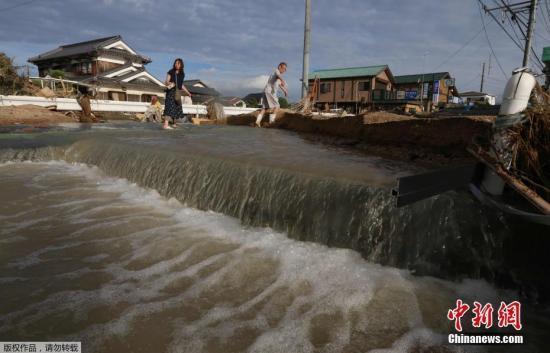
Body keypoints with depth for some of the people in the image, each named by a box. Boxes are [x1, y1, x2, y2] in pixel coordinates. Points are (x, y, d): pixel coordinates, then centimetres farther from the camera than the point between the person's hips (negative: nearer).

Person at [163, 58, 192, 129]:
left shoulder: (182, 74, 13)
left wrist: (187, 92, 24)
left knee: (177, 107, 3)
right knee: (169, 107, -15)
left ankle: (174, 124, 11)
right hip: (171, 92, -5)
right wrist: (169, 83, -27)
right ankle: (165, 124, -21)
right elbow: (166, 82, -4)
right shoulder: (171, 72, 0)